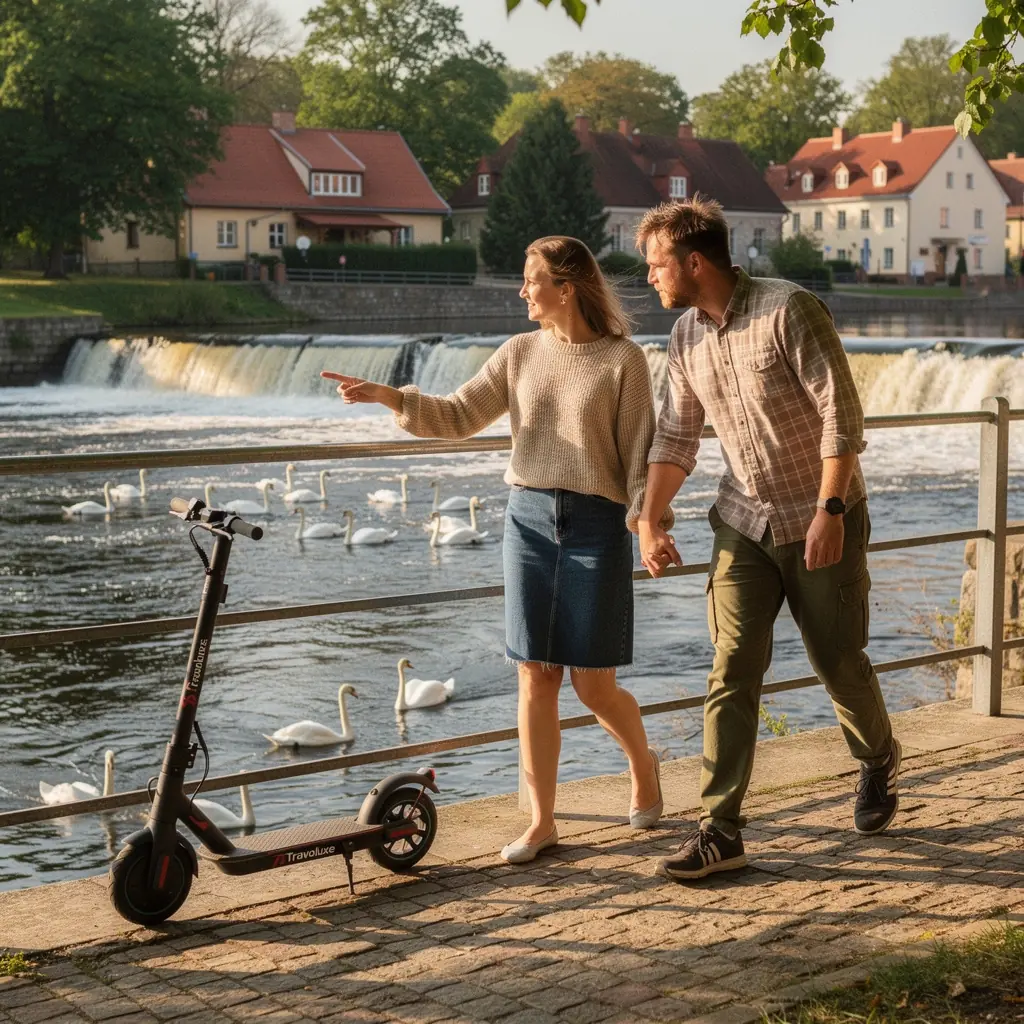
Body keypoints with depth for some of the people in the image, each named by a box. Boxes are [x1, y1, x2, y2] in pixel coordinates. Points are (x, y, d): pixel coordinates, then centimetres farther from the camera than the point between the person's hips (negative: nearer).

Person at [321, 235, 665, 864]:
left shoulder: (623, 359, -3)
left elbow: (640, 451, -3)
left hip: (597, 523, -4)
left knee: (594, 684, 0)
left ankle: (644, 763, 32)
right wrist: (386, 396, -4)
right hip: (529, 517, 4)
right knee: (535, 675, 2)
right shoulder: (521, 353, 9)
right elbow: (458, 416, 7)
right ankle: (542, 822, 11)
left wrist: (645, 518, -13)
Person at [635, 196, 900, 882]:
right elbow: (676, 438, 12)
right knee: (732, 674, -5)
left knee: (840, 663, 8)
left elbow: (842, 416, -19)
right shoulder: (686, 337, 3)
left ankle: (879, 761, 39)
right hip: (745, 524, 5)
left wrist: (829, 511, -25)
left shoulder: (790, 310, -18)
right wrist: (650, 522, 5)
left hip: (822, 521, -5)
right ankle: (721, 831, -4)